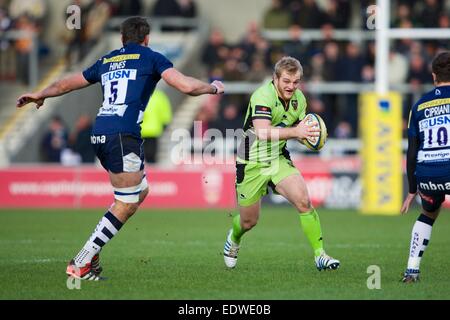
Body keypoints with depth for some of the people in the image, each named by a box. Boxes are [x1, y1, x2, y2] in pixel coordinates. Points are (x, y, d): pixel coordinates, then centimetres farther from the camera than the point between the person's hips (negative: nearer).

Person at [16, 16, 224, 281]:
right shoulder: (151, 58, 5)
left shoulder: (106, 61, 21)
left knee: (141, 190, 20)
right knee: (126, 205, -2)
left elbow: (66, 84, 31)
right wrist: (213, 88, 14)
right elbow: (186, 86, -6)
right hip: (123, 137, -8)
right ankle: (80, 264, -6)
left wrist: (40, 95, 49)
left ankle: (92, 249, 12)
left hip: (100, 136, 8)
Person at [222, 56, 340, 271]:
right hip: (252, 163, -5)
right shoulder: (263, 96, -24)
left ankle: (320, 255, -13)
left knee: (303, 201, -19)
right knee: (249, 222, 8)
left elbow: (299, 131, 12)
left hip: (279, 159, 5)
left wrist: (309, 135, -12)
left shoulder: (299, 99, -1)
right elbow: (263, 132, -38)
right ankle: (234, 238, 45)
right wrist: (294, 131, -49)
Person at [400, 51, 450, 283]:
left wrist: (412, 190, 23)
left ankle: (411, 270, 21)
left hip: (426, 176, 5)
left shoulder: (419, 106, 15)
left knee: (428, 215, 30)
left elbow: (412, 153, 16)